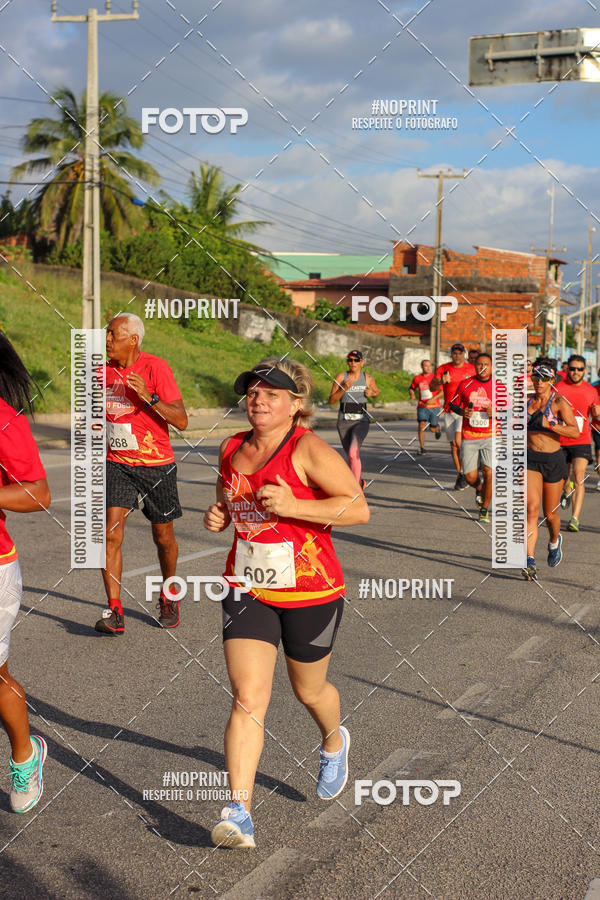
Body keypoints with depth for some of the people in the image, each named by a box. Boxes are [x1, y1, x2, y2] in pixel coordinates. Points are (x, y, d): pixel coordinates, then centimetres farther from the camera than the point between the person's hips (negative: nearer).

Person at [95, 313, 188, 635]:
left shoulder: (156, 367, -13)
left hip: (156, 464, -3)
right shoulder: (103, 370, 4)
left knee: (163, 537, 10)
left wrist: (148, 397, -29)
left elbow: (181, 421, -17)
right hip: (116, 463, 3)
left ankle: (168, 597, 35)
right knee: (111, 532, -13)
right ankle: (114, 613, -11)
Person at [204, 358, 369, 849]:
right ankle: (239, 813, -9)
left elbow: (359, 508, -17)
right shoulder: (233, 450, 4)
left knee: (309, 691, 18)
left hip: (310, 593, -3)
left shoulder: (309, 450, -15)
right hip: (247, 590, 4)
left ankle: (334, 741, 52)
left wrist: (293, 506, -26)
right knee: (247, 698, -9)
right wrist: (218, 515, 0)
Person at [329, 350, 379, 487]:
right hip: (344, 421, 2)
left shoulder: (368, 378, 2)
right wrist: (344, 388, -19)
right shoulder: (341, 376, -2)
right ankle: (359, 481, 38)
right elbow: (331, 401, -5)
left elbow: (377, 392, 21)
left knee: (353, 453, -23)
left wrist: (371, 393, -2)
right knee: (350, 457, 13)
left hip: (361, 421, -2)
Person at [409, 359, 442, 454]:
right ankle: (422, 447, -7)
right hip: (422, 406, 1)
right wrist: (412, 394, -3)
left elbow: (442, 391, -4)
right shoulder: (417, 378, 3)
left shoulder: (435, 377, -4)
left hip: (434, 406, -1)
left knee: (432, 429, 5)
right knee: (421, 426, -14)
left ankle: (437, 428, 43)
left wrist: (433, 398, -17)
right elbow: (411, 388, 19)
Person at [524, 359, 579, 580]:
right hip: (530, 459, 2)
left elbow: (575, 431, -19)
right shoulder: (527, 401, 7)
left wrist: (549, 424, -28)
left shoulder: (559, 402, -7)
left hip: (553, 460, -2)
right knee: (531, 508, -17)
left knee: (550, 514, 9)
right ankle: (530, 561, -22)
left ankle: (555, 541, 44)